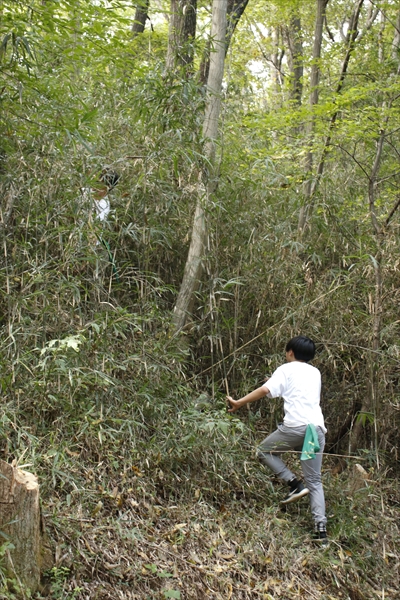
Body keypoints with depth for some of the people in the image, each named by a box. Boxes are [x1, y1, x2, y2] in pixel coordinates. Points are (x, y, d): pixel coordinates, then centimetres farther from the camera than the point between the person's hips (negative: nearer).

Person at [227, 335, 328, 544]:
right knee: (314, 480, 11)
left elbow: (266, 389, -7)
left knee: (264, 451, 17)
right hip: (317, 428, 6)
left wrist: (239, 403, -3)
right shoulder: (315, 373, 24)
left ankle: (294, 484, 3)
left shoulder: (286, 370, 8)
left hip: (295, 425, -6)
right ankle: (321, 528, 0)